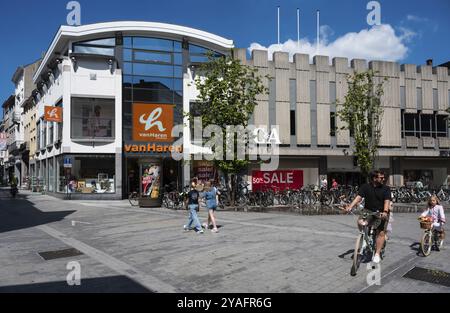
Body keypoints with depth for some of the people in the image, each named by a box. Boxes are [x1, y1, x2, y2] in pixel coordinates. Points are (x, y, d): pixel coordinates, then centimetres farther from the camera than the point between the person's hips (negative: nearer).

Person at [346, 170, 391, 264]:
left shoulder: (385, 189, -2)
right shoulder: (365, 187, 0)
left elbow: (387, 201, -13)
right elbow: (359, 197, -9)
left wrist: (385, 212, -31)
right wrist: (350, 206, -25)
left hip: (381, 213, -1)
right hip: (368, 211, 1)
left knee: (381, 232, -12)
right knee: (360, 222, -26)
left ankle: (377, 254, -4)